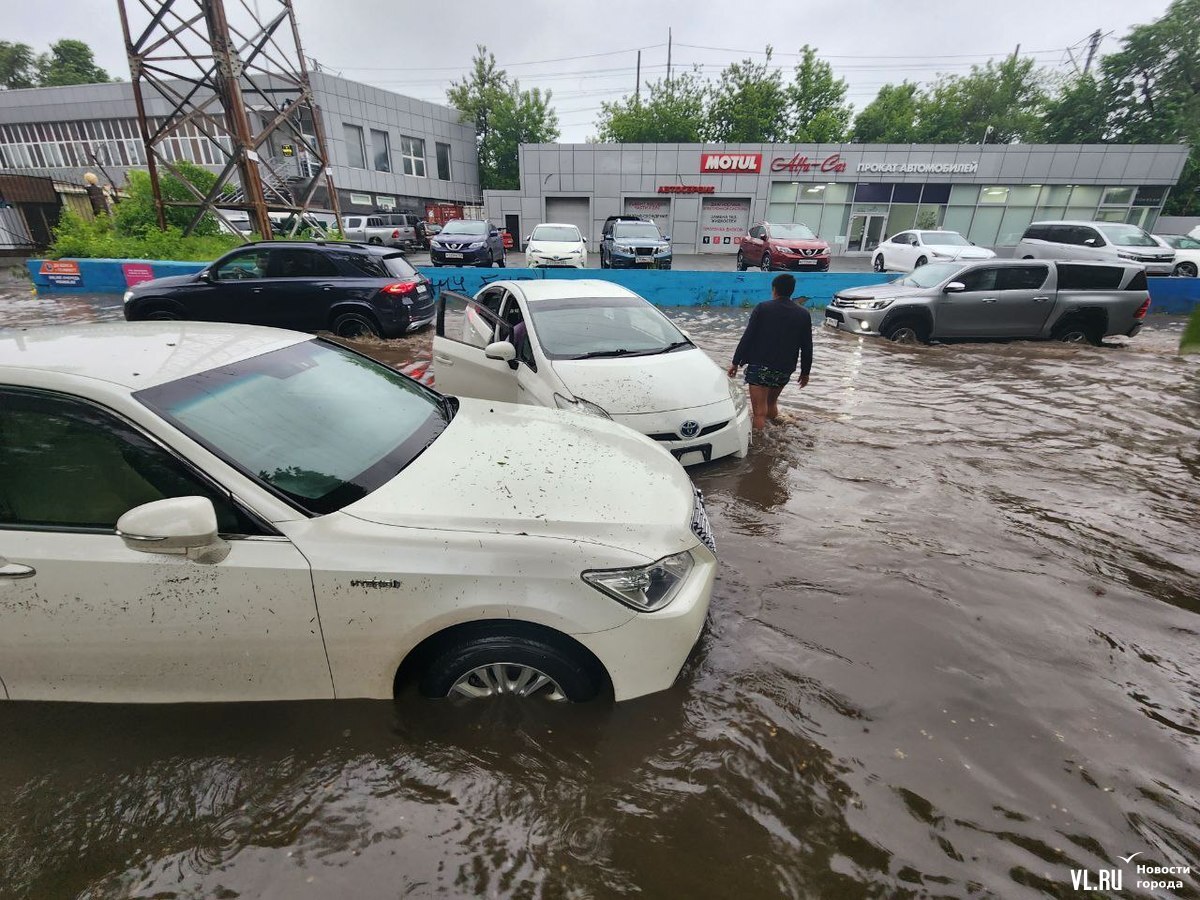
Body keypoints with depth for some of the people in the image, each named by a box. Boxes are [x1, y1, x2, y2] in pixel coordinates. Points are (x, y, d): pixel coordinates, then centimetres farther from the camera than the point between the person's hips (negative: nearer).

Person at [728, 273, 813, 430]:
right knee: (772, 403, 26)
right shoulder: (803, 314, 6)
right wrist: (805, 372, 18)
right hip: (784, 370, 4)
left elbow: (747, 337, -7)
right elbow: (807, 347, 8)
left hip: (759, 366, -4)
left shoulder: (762, 308, -4)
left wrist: (735, 362, -2)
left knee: (759, 412, -4)